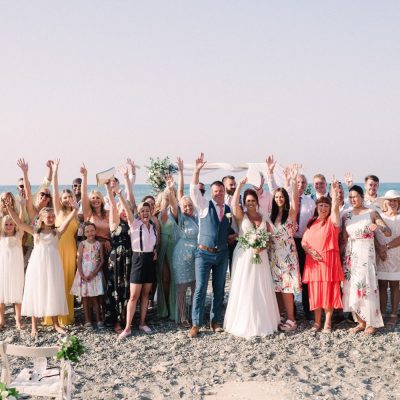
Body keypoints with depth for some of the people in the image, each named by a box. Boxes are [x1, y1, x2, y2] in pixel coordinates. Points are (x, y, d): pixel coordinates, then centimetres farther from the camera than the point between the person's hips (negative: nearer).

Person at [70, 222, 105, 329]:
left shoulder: (98, 244, 2)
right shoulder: (82, 244, -1)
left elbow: (101, 260, 1)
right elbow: (79, 260, -4)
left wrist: (94, 273, -9)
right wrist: (82, 275, -13)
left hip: (95, 274, 0)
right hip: (84, 273, 0)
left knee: (95, 298, 1)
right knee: (85, 298, 2)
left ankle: (99, 320, 5)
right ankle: (88, 321, 7)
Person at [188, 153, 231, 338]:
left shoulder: (229, 210, 9)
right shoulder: (204, 206, -1)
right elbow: (194, 191, -16)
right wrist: (196, 171, -26)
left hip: (222, 254, 4)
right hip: (204, 253, -3)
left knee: (219, 289, 10)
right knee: (200, 289, -5)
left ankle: (216, 321, 20)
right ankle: (196, 324, 2)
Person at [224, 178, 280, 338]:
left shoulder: (264, 218, 10)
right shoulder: (241, 216, 1)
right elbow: (234, 203, -18)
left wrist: (263, 247, -9)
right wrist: (240, 186, -22)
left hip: (260, 257, 3)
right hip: (244, 256, -3)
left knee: (261, 289, 6)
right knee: (244, 289, 0)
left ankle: (263, 321, 17)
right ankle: (245, 323, 8)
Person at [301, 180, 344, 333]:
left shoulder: (332, 221, 1)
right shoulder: (311, 223, 12)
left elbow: (335, 208, -19)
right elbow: (304, 241, 10)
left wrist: (335, 192, -30)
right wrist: (310, 251, -9)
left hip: (329, 260, -3)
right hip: (313, 261, 3)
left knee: (329, 291, 0)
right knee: (315, 291, 5)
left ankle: (328, 322, 9)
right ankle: (317, 321, 16)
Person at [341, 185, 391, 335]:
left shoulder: (372, 213, -1)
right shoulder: (346, 216, 9)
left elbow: (389, 233, -6)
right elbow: (344, 239, 11)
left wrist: (379, 226, -26)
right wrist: (344, 255, 3)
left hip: (366, 254, -4)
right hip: (350, 255, 4)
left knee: (367, 286, -6)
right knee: (351, 288, 2)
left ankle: (371, 323, 7)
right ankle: (361, 322, 14)